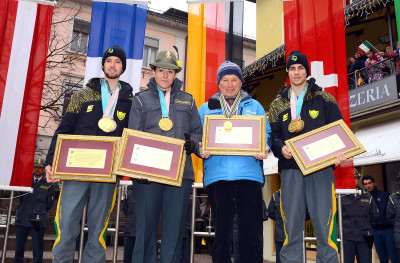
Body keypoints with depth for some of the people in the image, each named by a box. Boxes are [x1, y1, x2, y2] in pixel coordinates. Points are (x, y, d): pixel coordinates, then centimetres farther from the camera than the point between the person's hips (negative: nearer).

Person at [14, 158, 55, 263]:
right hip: (22, 219, 3)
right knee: (19, 249, 9)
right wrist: (24, 210, 14)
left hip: (38, 221, -2)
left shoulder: (48, 184, 3)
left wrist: (40, 213, 7)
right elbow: (21, 198, 21)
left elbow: (50, 203, 10)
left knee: (37, 251, -1)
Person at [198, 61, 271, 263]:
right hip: (217, 175, 1)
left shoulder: (255, 107, 18)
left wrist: (264, 150, -9)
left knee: (251, 229, -1)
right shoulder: (206, 108, 18)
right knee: (221, 229, 5)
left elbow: (266, 134, 12)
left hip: (248, 173, 0)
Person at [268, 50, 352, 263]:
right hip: (290, 169, 2)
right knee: (291, 230, 3)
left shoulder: (324, 99, 12)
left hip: (320, 168, -1)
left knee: (325, 228, -3)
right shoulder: (278, 104, 16)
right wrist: (281, 148, -12)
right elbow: (272, 135, 10)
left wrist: (341, 154, -12)